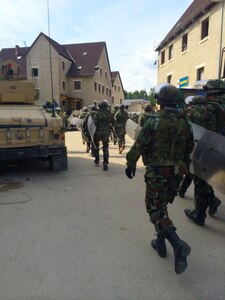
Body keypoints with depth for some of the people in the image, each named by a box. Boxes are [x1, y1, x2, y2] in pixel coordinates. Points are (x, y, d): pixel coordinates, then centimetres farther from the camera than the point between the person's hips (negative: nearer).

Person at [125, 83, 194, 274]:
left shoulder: (154, 121, -14)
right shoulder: (184, 123, 3)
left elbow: (138, 145, -13)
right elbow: (189, 148, 14)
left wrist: (130, 164, 0)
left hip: (157, 172, -6)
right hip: (176, 173, 6)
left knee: (156, 210, 3)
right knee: (162, 207, 21)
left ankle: (178, 244, -14)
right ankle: (161, 243, 31)